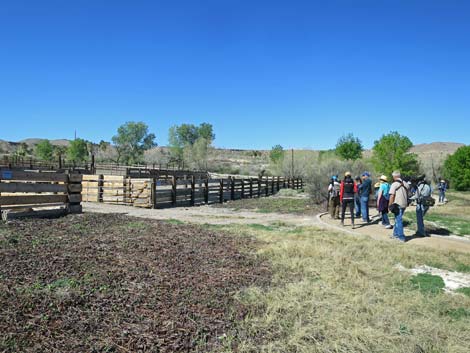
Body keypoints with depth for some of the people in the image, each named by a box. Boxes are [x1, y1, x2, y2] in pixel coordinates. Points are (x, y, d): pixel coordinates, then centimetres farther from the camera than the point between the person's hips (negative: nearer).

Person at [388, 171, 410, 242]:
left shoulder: (394, 184, -11)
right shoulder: (405, 184, 9)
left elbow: (392, 196, -14)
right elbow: (407, 195, 15)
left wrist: (389, 205, -8)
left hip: (397, 205, -7)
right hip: (404, 204, 7)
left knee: (398, 220, 0)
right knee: (398, 219, 19)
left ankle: (401, 237, 3)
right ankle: (395, 234, 28)